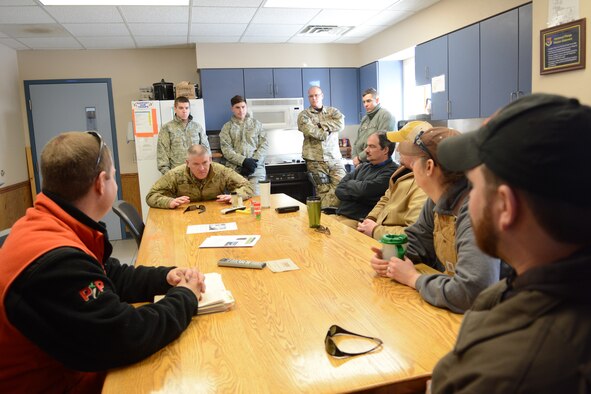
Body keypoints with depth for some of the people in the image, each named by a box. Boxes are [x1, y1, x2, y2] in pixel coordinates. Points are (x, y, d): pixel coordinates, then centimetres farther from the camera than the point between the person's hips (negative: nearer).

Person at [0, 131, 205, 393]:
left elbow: (110, 277, 11)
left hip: (60, 370, 8)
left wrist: (165, 277, -3)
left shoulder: (44, 224, 0)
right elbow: (125, 338, -28)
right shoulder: (55, 260, -32)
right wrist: (185, 297, -13)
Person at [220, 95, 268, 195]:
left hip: (256, 169, 0)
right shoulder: (227, 127, 11)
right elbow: (226, 149, 1)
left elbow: (264, 144, 7)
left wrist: (255, 161, -8)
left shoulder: (256, 124, 13)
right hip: (235, 170, 0)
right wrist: (243, 161, -13)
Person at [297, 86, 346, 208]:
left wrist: (320, 125, -6)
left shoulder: (332, 111, 16)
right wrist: (327, 131, -1)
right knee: (324, 192, -5)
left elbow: (340, 124, -5)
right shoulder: (304, 115, 9)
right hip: (315, 160, -2)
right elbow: (310, 130, -11)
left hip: (335, 158, 2)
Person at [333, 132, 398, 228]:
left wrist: (350, 183, 4)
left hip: (358, 220, -7)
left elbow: (364, 190, -18)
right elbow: (339, 190, 9)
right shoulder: (364, 166, 16)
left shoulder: (391, 171, -8)